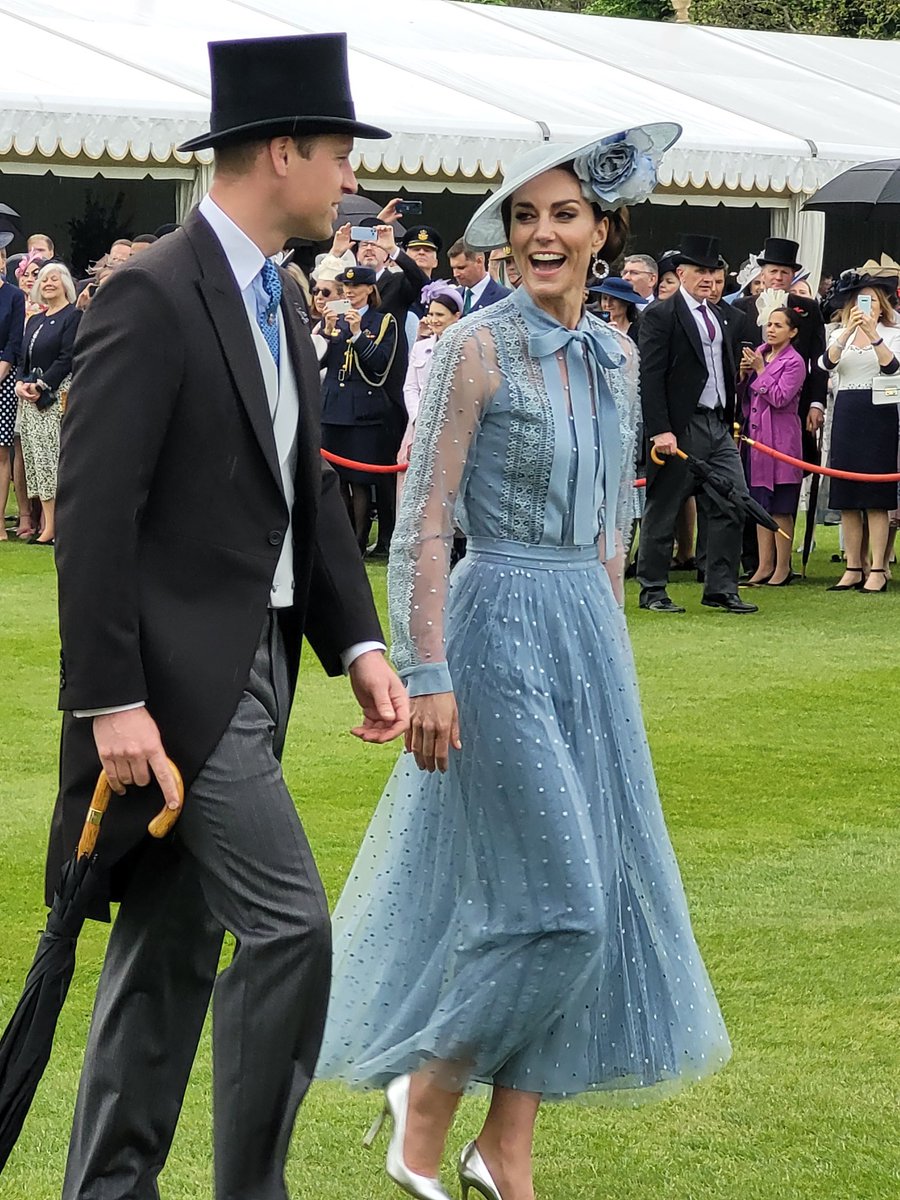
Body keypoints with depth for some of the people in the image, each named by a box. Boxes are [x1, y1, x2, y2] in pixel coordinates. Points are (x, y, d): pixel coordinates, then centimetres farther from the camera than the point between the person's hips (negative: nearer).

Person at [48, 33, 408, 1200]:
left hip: (256, 667, 9)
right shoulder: (152, 297, -15)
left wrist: (359, 643, 7)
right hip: (181, 678, -9)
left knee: (174, 943, 12)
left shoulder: (281, 302, 13)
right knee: (288, 926, -10)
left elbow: (310, 491, 18)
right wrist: (112, 702, -21)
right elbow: (94, 513, -18)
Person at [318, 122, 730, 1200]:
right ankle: (424, 1092, 9)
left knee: (597, 897, 6)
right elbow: (421, 523, -13)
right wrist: (426, 675, -17)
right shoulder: (478, 348, -11)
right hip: (501, 625, -7)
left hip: (590, 630, 7)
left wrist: (605, 640, 17)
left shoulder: (615, 355, 9)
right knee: (555, 897, -10)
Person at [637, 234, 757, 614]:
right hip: (680, 428, -7)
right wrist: (660, 431, -19)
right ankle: (652, 590, 11)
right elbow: (650, 377, -13)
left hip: (718, 426, 7)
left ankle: (721, 588, 8)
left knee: (732, 506, 2)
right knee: (662, 510, 2)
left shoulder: (718, 316, 16)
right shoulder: (660, 316, -8)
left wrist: (731, 419, 14)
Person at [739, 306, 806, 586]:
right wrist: (743, 375, -4)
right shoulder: (758, 353, 12)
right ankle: (764, 566, 12)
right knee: (761, 505, 8)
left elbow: (780, 398, -16)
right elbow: (745, 395, 15)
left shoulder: (794, 362, -7)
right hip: (756, 433, 7)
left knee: (781, 508, -2)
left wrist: (760, 370, -12)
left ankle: (782, 568, 4)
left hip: (781, 437, -7)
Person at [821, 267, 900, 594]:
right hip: (846, 415, 3)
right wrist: (848, 332, -23)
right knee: (846, 496, 4)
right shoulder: (840, 335, 10)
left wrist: (873, 335, -29)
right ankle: (853, 569, 9)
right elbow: (828, 362, -10)